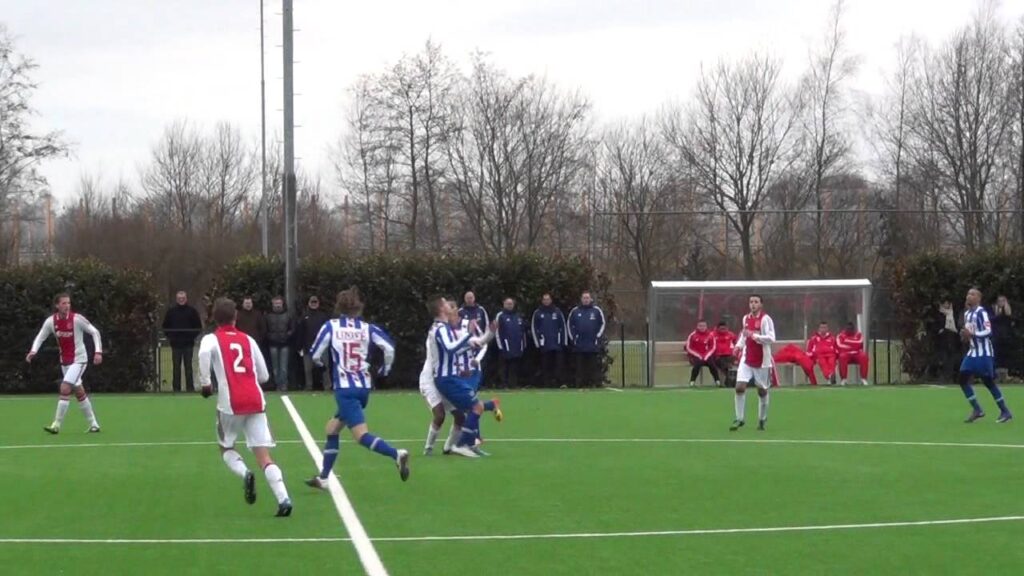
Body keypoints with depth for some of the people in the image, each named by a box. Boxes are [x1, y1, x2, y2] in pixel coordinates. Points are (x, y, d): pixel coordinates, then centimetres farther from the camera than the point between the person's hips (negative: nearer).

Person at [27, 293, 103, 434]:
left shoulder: (77, 319, -16)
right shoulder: (51, 321, -4)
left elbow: (94, 332, -8)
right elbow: (40, 337, 5)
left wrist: (98, 351, -17)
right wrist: (33, 351, -14)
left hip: (78, 360, -5)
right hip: (65, 361, 6)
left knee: (65, 388, -17)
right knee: (79, 392, 12)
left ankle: (57, 425, -13)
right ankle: (93, 424, 23)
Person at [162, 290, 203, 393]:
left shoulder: (192, 311, 3)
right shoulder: (171, 311, 5)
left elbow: (199, 327, 7)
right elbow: (165, 327, 12)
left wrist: (193, 336, -2)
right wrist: (169, 337, 3)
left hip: (188, 343, -1)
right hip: (175, 344, 1)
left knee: (188, 366, 1)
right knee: (176, 367, 3)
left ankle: (190, 387, 4)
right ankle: (176, 388, 7)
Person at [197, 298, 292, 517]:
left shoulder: (211, 339, 7)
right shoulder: (248, 340, 16)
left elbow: (204, 354, -19)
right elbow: (264, 375, 16)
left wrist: (205, 382, -8)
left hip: (231, 402, -2)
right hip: (256, 400, 2)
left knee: (226, 448, 21)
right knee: (264, 456, -1)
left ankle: (245, 474, -11)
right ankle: (283, 498, -21)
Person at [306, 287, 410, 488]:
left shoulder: (331, 326, -3)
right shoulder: (367, 328, 3)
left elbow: (315, 355, -1)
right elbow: (389, 348, -6)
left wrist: (319, 361, 24)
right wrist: (385, 369, 13)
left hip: (345, 389, -5)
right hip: (364, 387, 5)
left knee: (362, 435, -13)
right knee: (332, 428, 21)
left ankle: (396, 454, -37)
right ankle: (323, 477, 24)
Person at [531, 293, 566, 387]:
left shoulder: (557, 312, 7)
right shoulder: (537, 313, 3)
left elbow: (563, 327, 8)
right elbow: (533, 328, 2)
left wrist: (564, 341, 3)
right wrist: (537, 343, -3)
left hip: (557, 344, 1)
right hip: (544, 345, -1)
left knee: (557, 365, -1)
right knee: (545, 366, 1)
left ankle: (555, 382, 3)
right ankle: (546, 384, 4)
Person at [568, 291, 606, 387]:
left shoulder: (597, 310, 3)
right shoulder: (575, 311, 7)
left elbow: (602, 324, 7)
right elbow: (569, 325, 14)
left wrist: (597, 337, -1)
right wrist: (573, 338, 5)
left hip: (593, 346, -1)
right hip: (579, 346, 1)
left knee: (594, 367, 0)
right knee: (580, 368, 4)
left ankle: (595, 385, 2)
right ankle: (580, 386, 7)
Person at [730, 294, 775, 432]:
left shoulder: (765, 319, -12)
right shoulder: (746, 319, 7)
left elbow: (771, 338, -21)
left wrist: (753, 335, -29)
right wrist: (739, 345, 6)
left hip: (762, 361, -4)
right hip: (747, 359, 4)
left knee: (762, 390, 7)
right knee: (740, 387, -8)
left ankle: (762, 420, 24)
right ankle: (740, 419, 2)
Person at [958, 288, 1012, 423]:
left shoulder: (981, 313, -15)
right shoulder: (967, 314, 12)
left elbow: (988, 332, -23)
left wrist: (972, 334, -30)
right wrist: (965, 337, 3)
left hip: (984, 353, -8)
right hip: (973, 352, 8)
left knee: (988, 382, -4)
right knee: (963, 379, 0)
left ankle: (1005, 412, 7)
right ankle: (977, 410, 9)